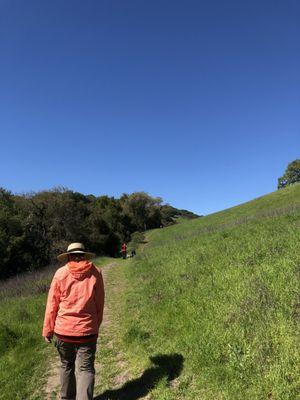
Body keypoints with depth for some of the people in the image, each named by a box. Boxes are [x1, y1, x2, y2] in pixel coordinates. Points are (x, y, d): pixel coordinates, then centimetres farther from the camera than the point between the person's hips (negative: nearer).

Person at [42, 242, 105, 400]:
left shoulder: (60, 273, -5)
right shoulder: (95, 273, -5)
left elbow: (51, 305, -1)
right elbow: (99, 304, 2)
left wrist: (47, 330, 10)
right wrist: (96, 326, 15)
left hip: (63, 330, 2)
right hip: (87, 331, -1)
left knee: (66, 365, 23)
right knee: (86, 369, 8)